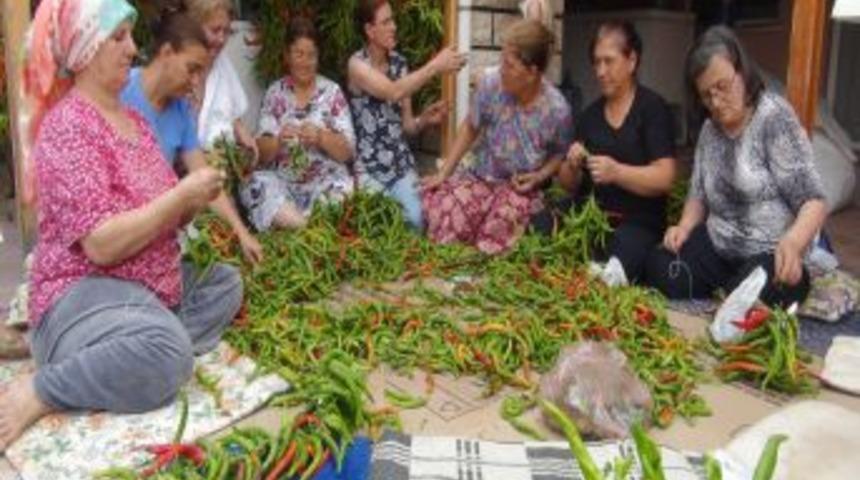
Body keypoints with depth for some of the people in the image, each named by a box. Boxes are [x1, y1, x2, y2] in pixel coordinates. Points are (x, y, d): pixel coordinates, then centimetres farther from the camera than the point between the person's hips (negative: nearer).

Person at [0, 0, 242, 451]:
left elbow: (158, 219, 17)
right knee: (166, 353, -34)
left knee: (227, 283, 6)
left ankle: (123, 351, -10)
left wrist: (195, 197, -2)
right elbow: (101, 244, -24)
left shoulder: (135, 120, 12)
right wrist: (181, 195, -19)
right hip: (83, 295, -10)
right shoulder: (66, 126, -15)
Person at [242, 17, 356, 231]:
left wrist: (321, 137, -21)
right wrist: (279, 140, -21)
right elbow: (262, 154, 1)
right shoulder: (274, 93, 7)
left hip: (326, 181, -1)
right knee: (259, 185, -28)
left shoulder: (332, 92, 4)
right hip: (284, 181, 1)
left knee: (341, 190, -31)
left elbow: (347, 151, -1)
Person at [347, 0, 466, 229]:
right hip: (370, 167, -4)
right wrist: (435, 66, -32)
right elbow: (393, 93, -31)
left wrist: (425, 119, -14)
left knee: (416, 220, -17)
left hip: (401, 163, 4)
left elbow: (407, 125, 8)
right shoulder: (357, 64, -10)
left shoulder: (399, 63, 7)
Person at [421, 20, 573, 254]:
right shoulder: (490, 85, -15)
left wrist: (539, 177, -15)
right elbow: (470, 129, 3)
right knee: (443, 213, -27)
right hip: (479, 178, 2)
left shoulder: (557, 110, -18)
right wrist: (443, 173, 0)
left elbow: (559, 154, 4)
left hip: (520, 188, -1)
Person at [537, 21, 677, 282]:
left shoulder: (653, 108, -1)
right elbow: (568, 183, 15)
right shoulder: (590, 113, 14)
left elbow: (665, 179, -11)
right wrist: (572, 167, -8)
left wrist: (616, 172, -26)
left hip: (637, 220, -5)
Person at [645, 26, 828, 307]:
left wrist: (793, 242, -36)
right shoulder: (709, 129, 7)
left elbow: (813, 201, -16)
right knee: (661, 270, -15)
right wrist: (685, 226, -4)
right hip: (717, 247, 6)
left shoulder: (775, 117, -12)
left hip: (771, 255, -6)